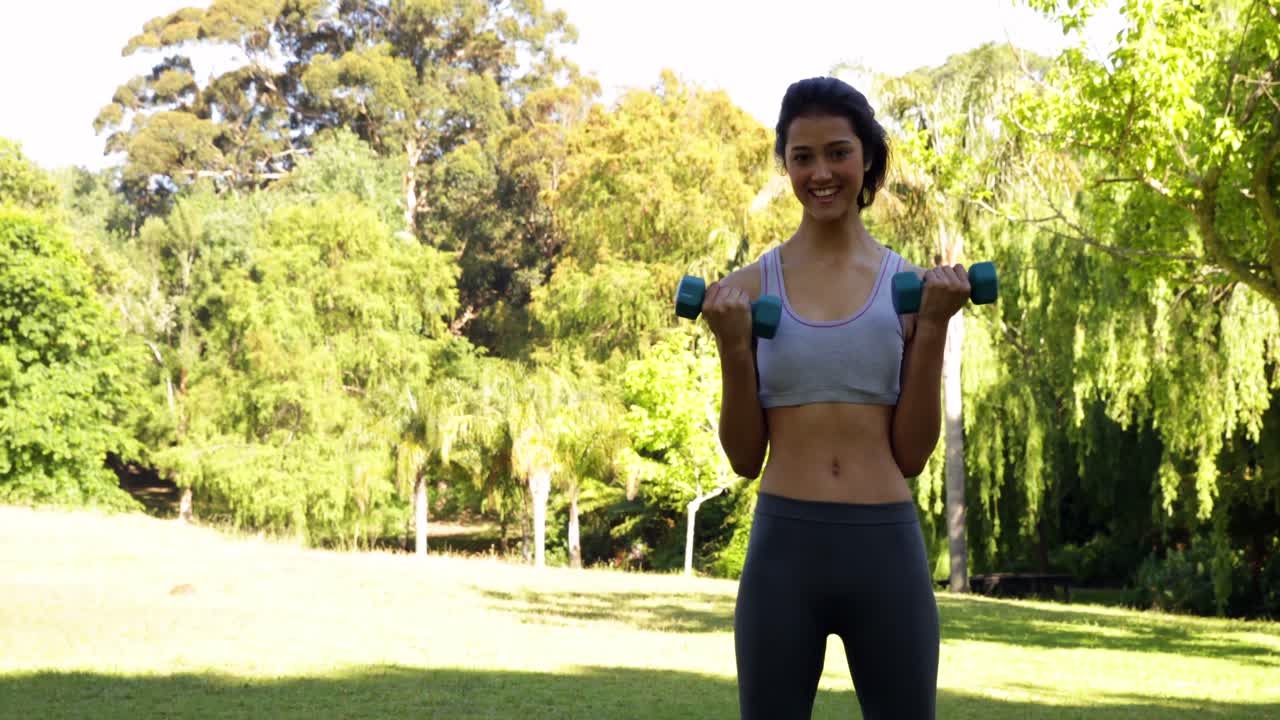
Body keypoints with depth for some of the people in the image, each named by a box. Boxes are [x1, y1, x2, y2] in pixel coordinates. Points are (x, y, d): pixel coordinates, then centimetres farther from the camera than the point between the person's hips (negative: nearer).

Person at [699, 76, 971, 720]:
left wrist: (933, 329, -6)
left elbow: (911, 455, 2)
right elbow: (745, 457, 5)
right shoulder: (750, 288, 4)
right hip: (783, 546, 0)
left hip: (887, 547, 0)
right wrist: (732, 345, -8)